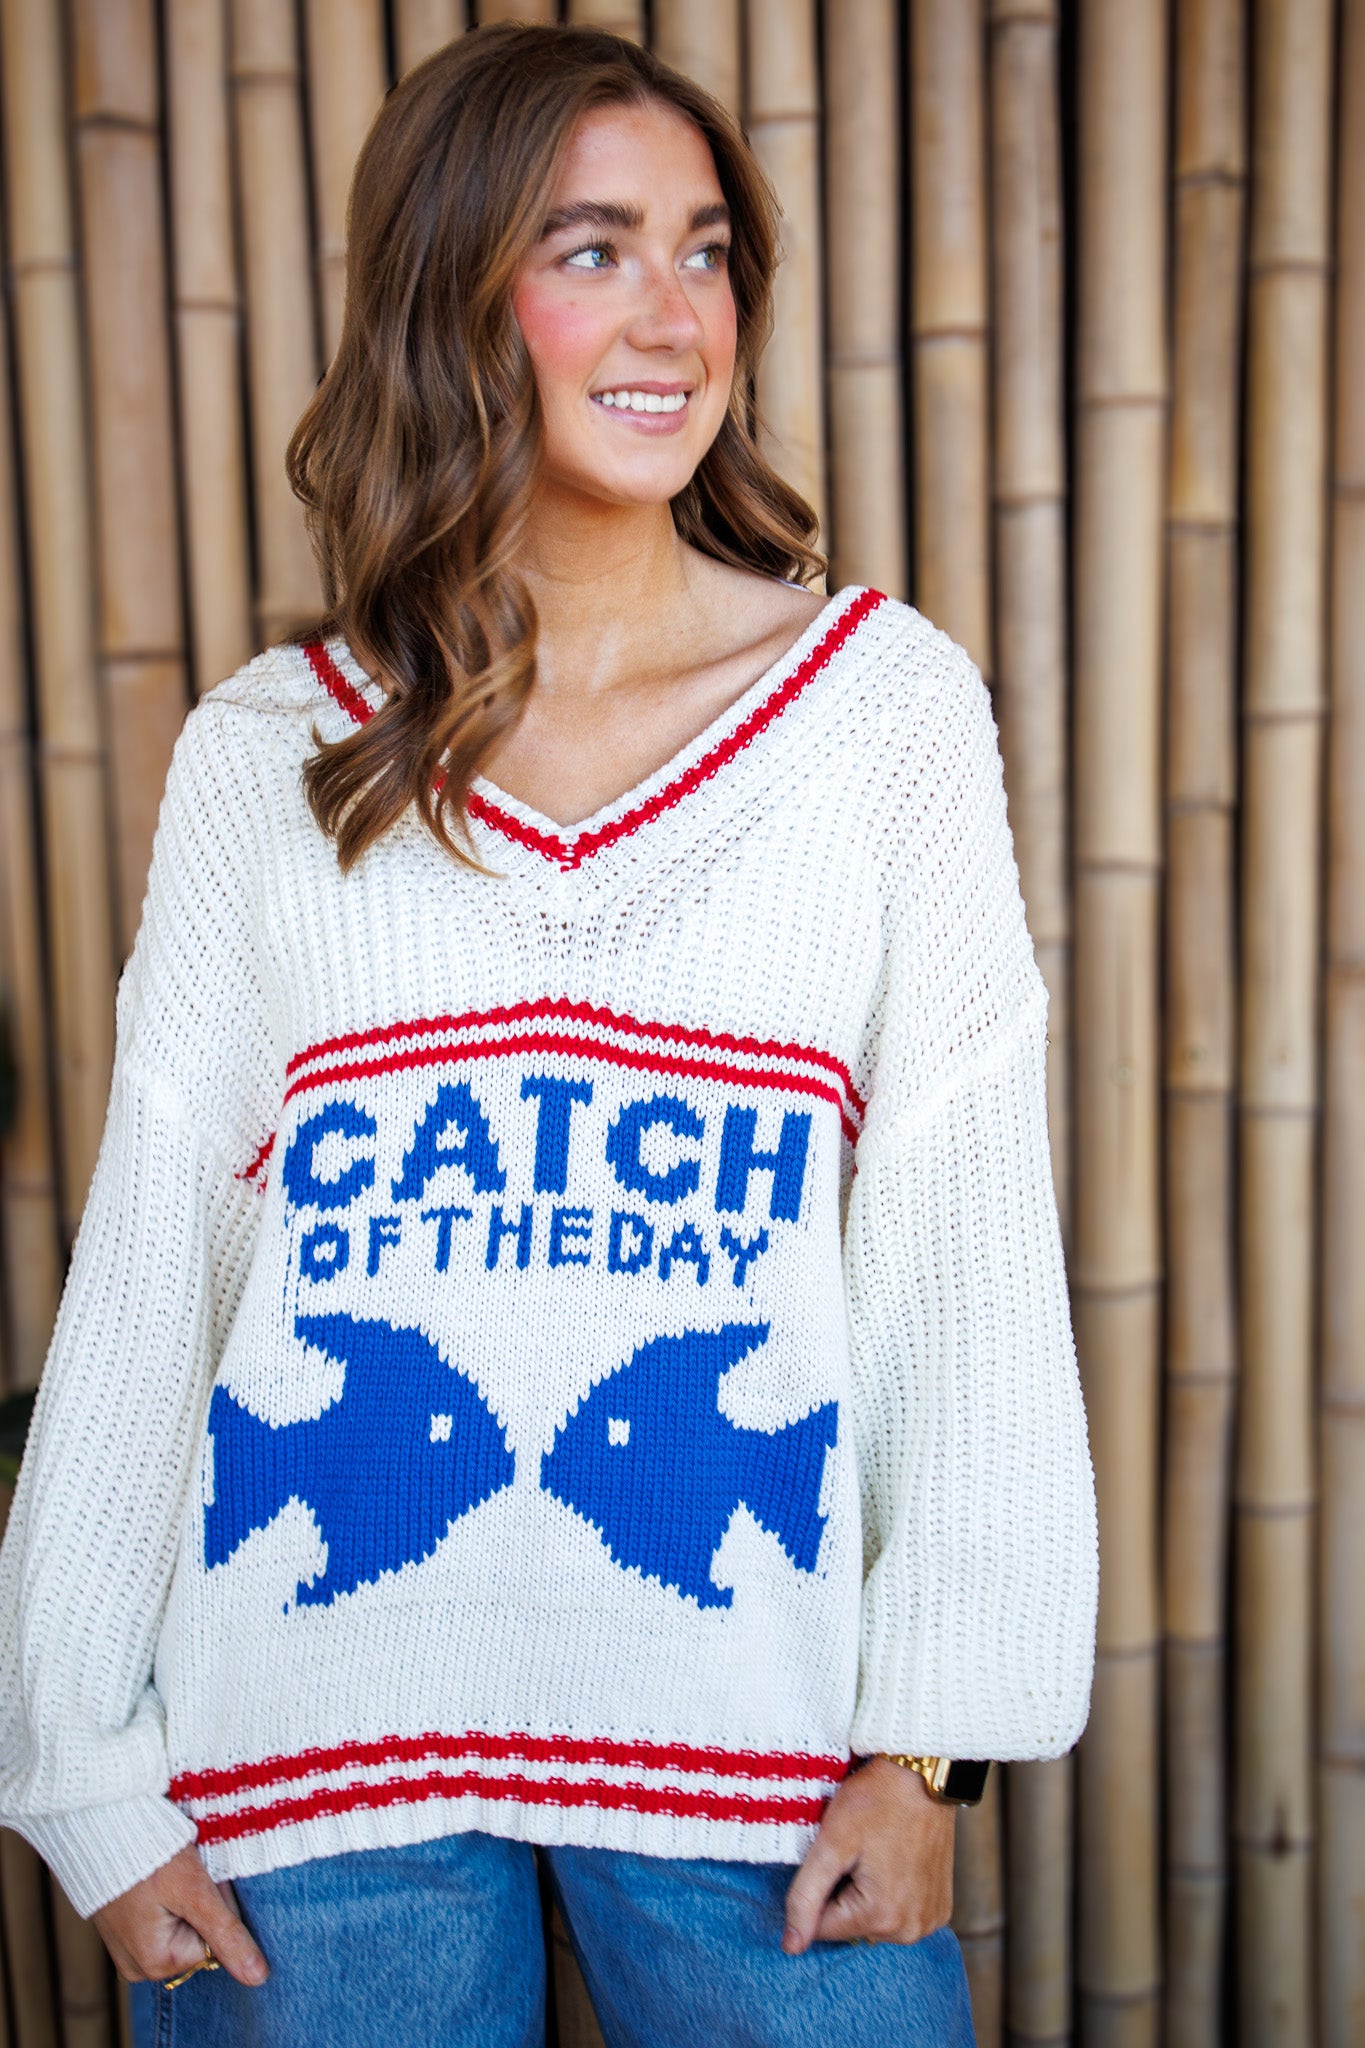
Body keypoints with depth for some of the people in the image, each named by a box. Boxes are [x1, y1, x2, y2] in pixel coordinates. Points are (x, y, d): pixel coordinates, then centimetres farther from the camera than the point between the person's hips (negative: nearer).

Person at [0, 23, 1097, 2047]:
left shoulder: (885, 699, 0)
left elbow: (970, 1234, -2)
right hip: (314, 1708, 1)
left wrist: (926, 1732, -6)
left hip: (745, 1707, 0)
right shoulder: (261, 754, 2)